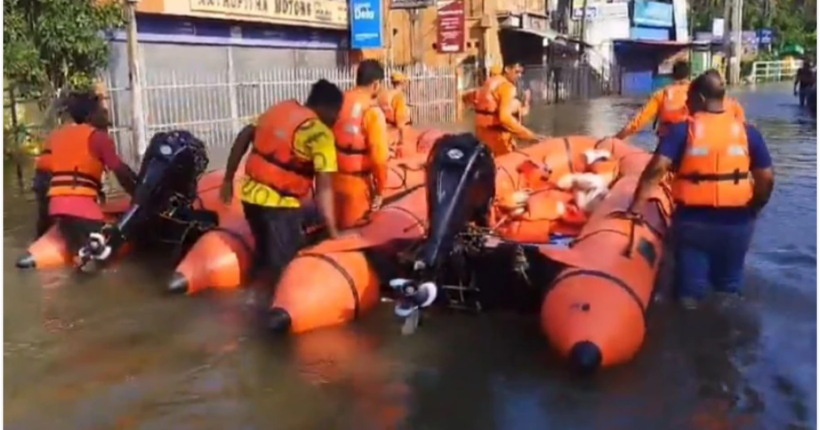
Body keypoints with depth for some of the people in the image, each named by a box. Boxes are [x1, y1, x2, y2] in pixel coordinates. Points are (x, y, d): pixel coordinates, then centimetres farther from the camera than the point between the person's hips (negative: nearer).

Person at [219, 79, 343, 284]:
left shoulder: (280, 108, 9)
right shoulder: (320, 133, -12)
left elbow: (244, 136, 12)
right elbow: (323, 187, -17)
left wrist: (228, 179, 18)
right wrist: (333, 233, -14)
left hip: (251, 194, 8)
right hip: (280, 205, -8)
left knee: (265, 258, 24)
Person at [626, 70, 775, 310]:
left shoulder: (681, 130, -7)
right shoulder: (747, 132, 0)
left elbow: (656, 169, -18)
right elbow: (766, 179, 0)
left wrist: (635, 208, -16)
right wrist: (753, 210, 17)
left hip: (692, 220, -2)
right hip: (736, 221, 2)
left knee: (690, 290, 13)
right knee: (729, 285, 23)